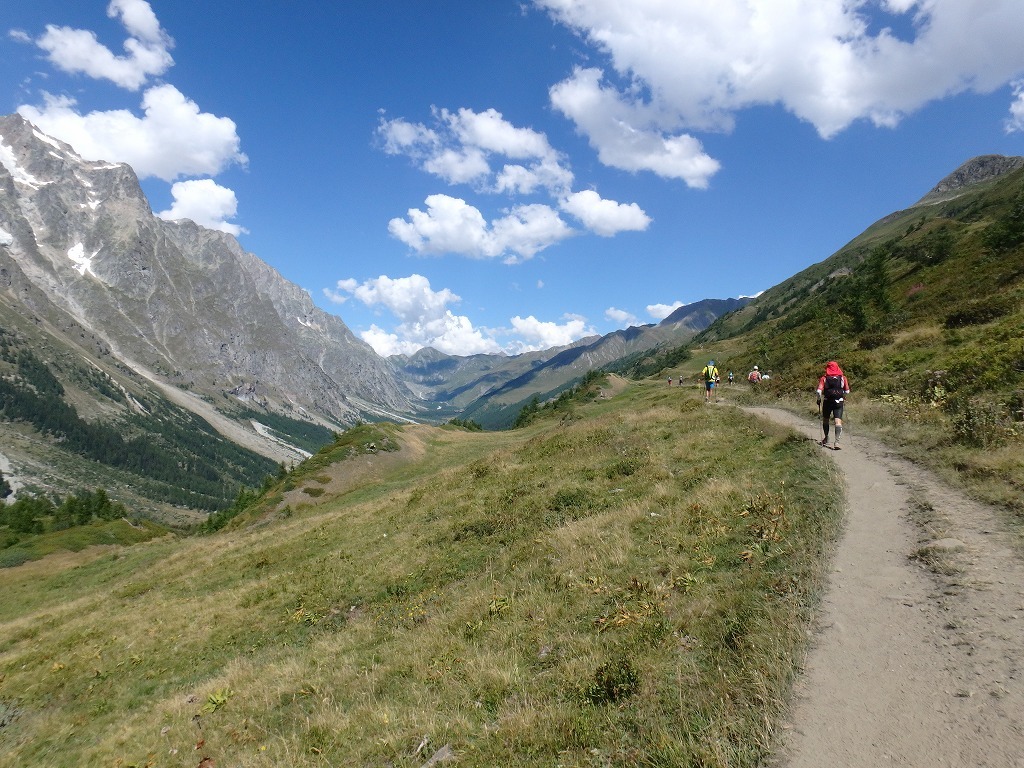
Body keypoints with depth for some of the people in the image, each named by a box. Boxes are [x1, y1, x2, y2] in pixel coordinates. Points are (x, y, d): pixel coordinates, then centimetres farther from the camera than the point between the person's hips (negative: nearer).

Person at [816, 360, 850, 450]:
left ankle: (826, 438, 31)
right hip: (839, 402, 0)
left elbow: (819, 391, -11)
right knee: (838, 421, -5)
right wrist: (844, 398, 26)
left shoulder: (824, 378, -3)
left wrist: (819, 400, 4)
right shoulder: (843, 377, 2)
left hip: (827, 402, 0)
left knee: (825, 419, 18)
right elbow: (847, 391, 8)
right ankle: (836, 441, -17)